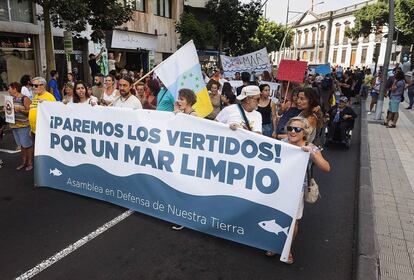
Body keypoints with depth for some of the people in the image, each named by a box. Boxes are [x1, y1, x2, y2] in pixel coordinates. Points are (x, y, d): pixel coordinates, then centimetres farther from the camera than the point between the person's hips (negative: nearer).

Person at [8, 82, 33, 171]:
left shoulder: (24, 99, -10)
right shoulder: (13, 99, 13)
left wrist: (20, 109, -23)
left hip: (23, 125, -8)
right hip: (14, 125, 8)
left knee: (27, 144, 0)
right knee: (22, 145, 14)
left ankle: (30, 163, 11)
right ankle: (24, 162, 23)